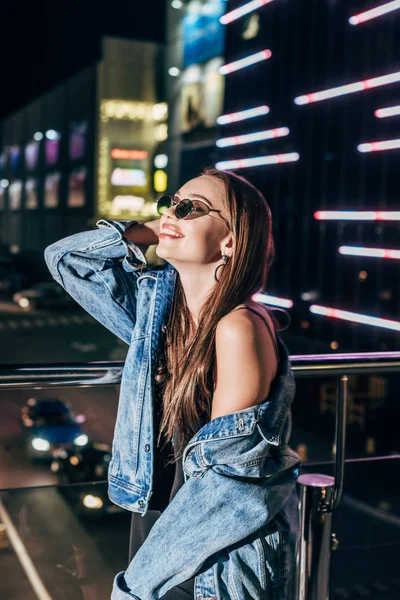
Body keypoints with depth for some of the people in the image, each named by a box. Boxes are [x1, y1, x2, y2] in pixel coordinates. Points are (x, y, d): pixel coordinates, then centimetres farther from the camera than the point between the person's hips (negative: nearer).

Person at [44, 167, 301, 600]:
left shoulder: (240, 328, -24)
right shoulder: (159, 300, -3)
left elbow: (225, 479, -22)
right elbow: (64, 256, 6)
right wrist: (148, 233, -8)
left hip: (223, 558, -6)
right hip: (156, 513, 6)